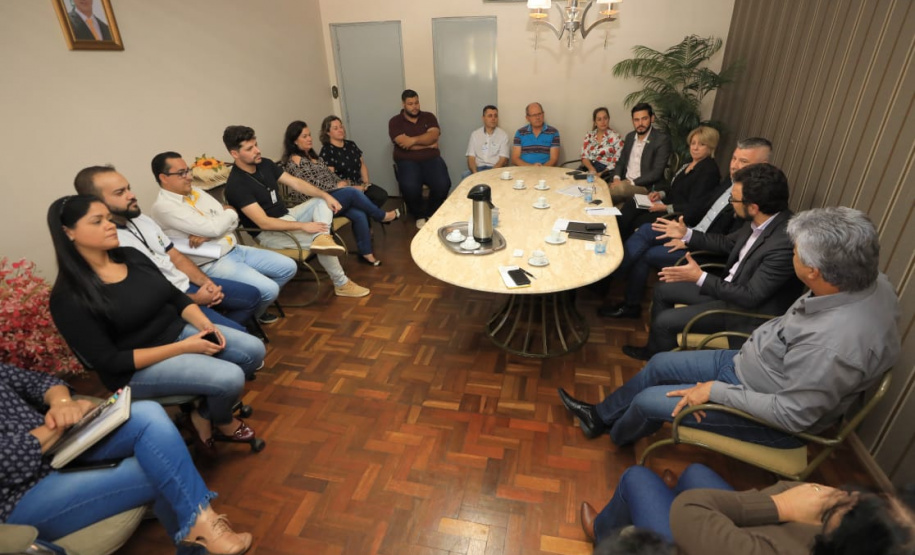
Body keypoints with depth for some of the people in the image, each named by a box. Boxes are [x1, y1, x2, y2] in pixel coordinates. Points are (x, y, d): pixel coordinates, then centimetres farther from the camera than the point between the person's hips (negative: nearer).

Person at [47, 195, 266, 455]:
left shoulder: (131, 256, 2)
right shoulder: (70, 298, -16)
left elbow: (175, 296, 8)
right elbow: (109, 361, -18)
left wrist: (204, 323, -12)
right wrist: (183, 348, -22)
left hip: (178, 332, 7)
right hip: (135, 368, -7)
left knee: (253, 351, -10)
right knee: (230, 378, -24)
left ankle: (204, 416, 10)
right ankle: (220, 421, 13)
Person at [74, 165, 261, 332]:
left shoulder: (141, 218, 5)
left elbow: (176, 257, 10)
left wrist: (206, 282, -6)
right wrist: (196, 299, -14)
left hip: (187, 283, 9)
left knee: (252, 295, 12)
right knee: (241, 337, -17)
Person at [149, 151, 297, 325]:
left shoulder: (197, 192, 10)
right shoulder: (163, 207, -14)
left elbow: (232, 221, 5)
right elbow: (214, 228, -22)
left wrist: (207, 235, -14)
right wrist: (230, 212, -1)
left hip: (235, 249, 8)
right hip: (213, 263, -8)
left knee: (288, 267, 4)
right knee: (269, 289, -22)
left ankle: (255, 304, 24)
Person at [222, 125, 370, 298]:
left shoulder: (265, 164, 1)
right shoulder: (236, 185, -22)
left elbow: (296, 183, 2)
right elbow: (264, 223, -27)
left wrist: (326, 195, -13)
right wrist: (303, 226, -29)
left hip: (287, 216, 9)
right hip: (269, 233, -8)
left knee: (322, 201, -2)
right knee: (314, 239, -24)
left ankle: (323, 238, -31)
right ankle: (342, 284, -6)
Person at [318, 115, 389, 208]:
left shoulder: (351, 145, 16)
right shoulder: (326, 151, -5)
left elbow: (362, 164, 18)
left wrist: (366, 182, 1)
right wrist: (352, 188, -17)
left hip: (359, 184, 7)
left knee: (382, 195, -17)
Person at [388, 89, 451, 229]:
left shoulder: (429, 117, 12)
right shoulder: (395, 122, 3)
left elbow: (434, 136, -5)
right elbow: (404, 144, -11)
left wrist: (414, 140, -19)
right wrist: (428, 144, -5)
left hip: (431, 159, 2)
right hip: (407, 161, -2)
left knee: (443, 184, -26)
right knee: (410, 187, -34)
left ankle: (432, 214, 4)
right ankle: (419, 216, -2)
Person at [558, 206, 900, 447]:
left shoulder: (832, 344, -39)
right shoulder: (871, 282, -13)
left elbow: (793, 414, -29)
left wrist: (717, 391, -21)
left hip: (770, 416, -8)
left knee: (648, 401, -1)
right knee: (659, 364, 12)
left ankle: (616, 435, 35)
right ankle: (600, 415, 34)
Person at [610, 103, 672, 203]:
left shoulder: (662, 139, -9)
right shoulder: (630, 136, 11)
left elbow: (657, 172, -15)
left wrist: (631, 182, -20)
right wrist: (616, 178, -5)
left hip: (646, 187, -6)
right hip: (625, 183, 6)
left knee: (621, 188, -36)